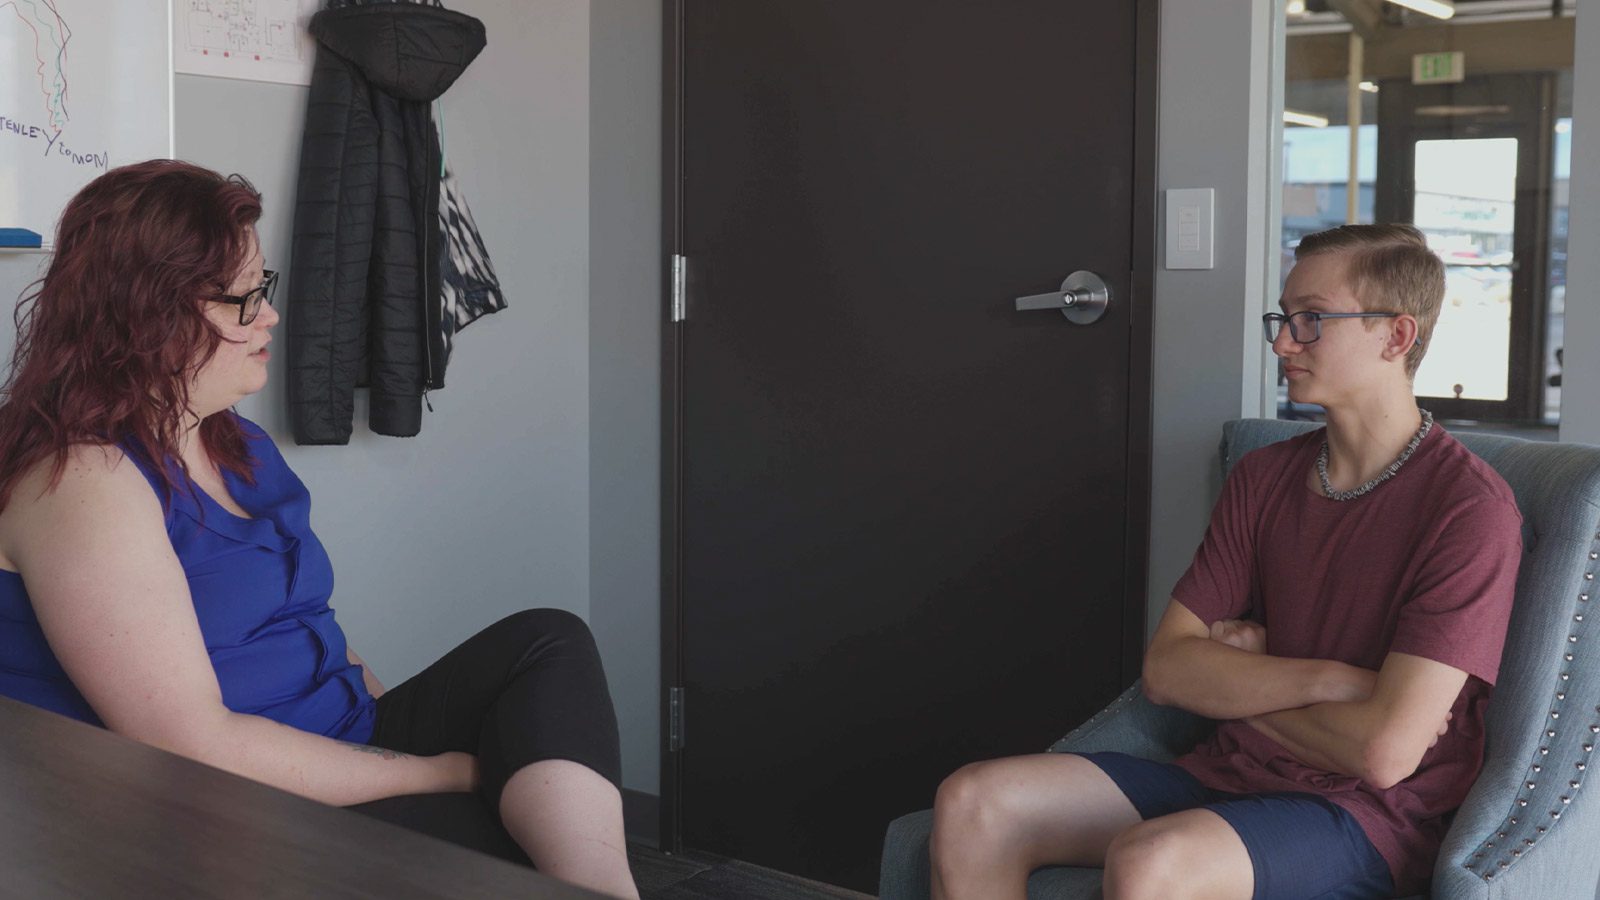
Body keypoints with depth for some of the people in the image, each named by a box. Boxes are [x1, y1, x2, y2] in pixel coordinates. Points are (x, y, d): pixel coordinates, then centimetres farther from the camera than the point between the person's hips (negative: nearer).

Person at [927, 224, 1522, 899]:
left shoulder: (1468, 507, -11)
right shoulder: (1261, 479, 10)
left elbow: (1383, 753, -18)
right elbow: (1166, 670, 3)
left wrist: (1239, 681, -1)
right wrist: (1323, 679, -13)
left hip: (1367, 816, -6)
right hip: (1227, 776, 7)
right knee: (971, 804, -14)